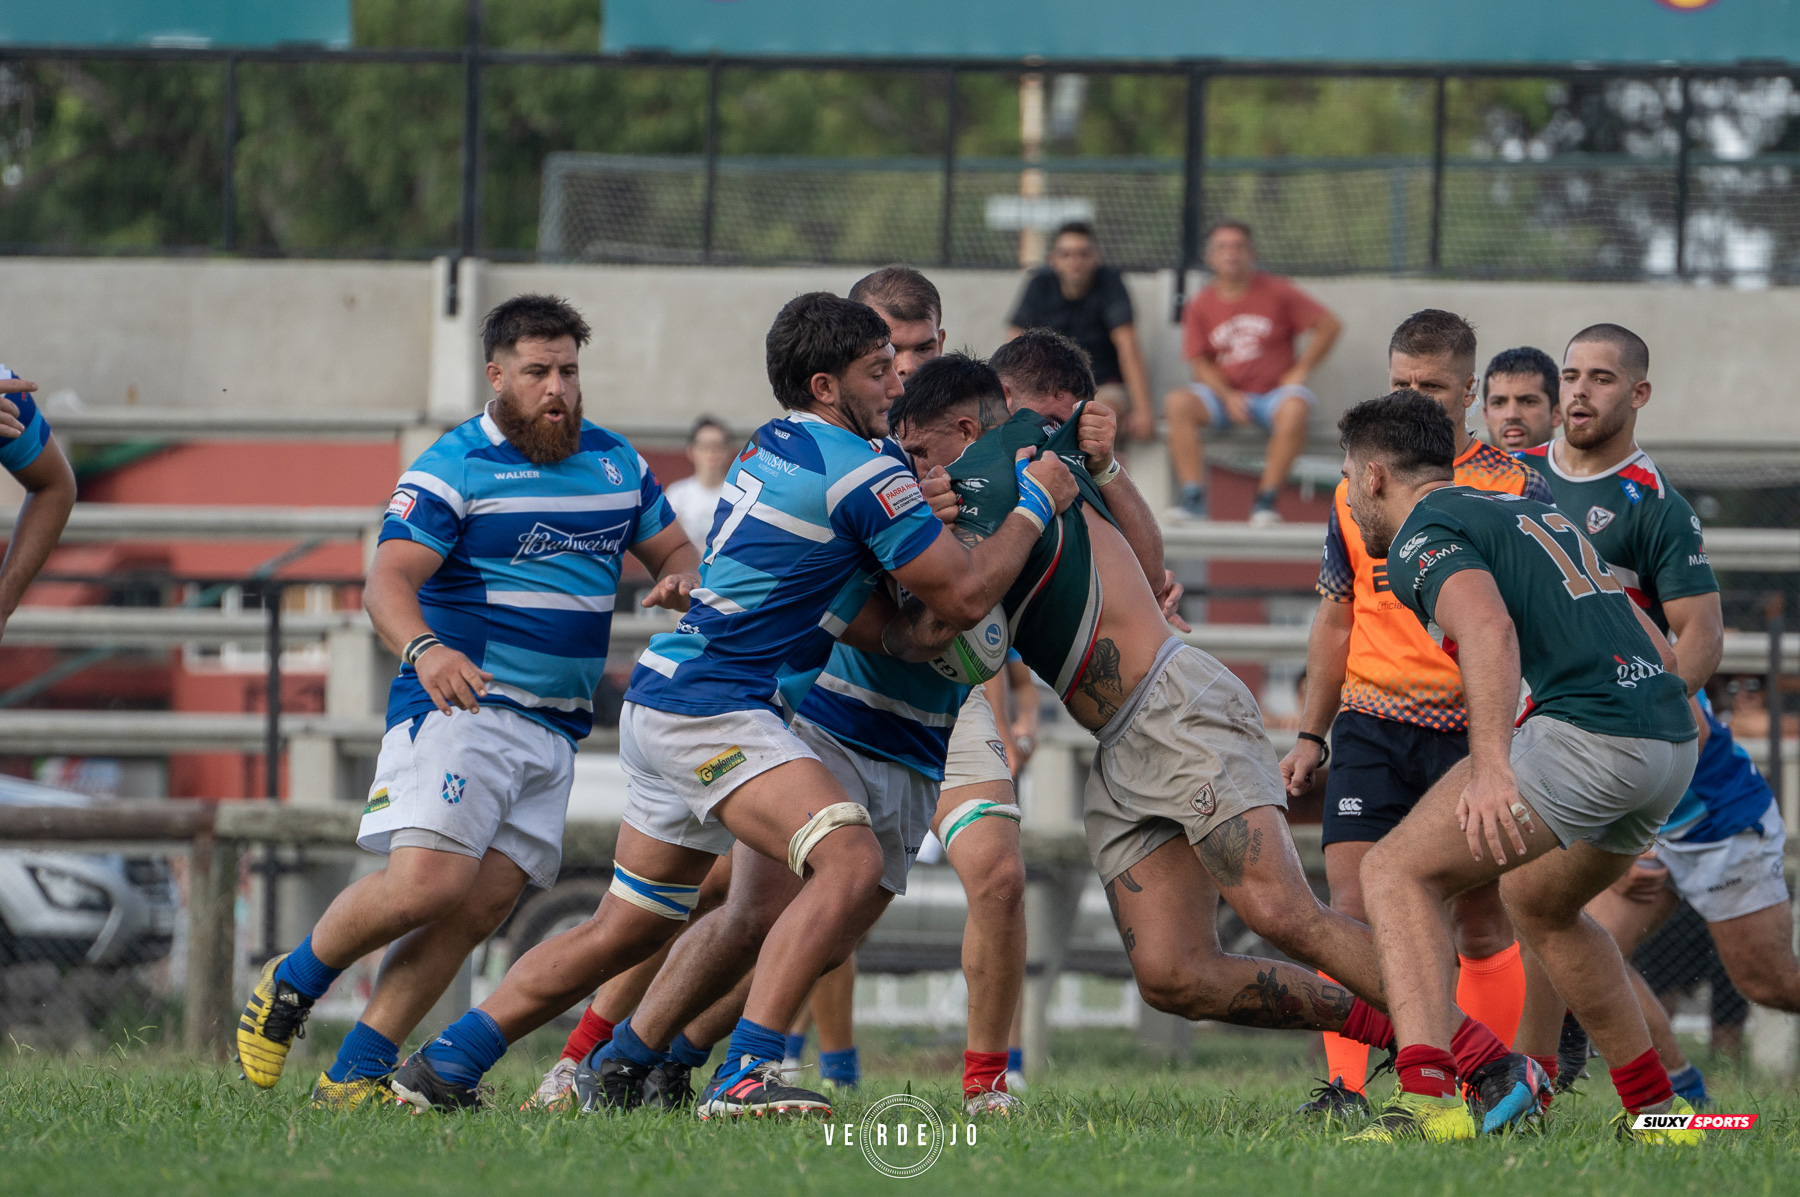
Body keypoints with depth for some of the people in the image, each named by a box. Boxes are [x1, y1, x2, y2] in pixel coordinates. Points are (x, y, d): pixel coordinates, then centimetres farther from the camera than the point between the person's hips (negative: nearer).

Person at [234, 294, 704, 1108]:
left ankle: (356, 1074, -3)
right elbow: (388, 582, -17)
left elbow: (673, 550, 23)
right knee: (427, 880, -22)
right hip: (458, 705, -6)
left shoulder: (615, 461, 14)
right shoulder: (452, 469, -6)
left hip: (555, 728, 6)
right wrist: (422, 648, -39)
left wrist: (679, 583, -3)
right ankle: (290, 985, 3)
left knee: (484, 904, -6)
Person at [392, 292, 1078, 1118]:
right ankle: (745, 1074, -30)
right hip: (711, 711, -10)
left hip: (663, 701, 10)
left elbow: (846, 615, 17)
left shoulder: (771, 448, 14)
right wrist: (1034, 504, 4)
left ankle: (444, 1064, 22)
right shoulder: (861, 474, -13)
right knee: (849, 860, -22)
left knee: (627, 929, 17)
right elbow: (964, 598, -6)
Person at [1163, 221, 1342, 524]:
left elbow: (1330, 325, 3)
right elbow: (1200, 363, 5)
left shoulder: (1277, 292, 1)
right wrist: (1228, 396, -13)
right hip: (1224, 394, 2)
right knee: (1177, 403, -27)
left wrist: (1300, 371, -3)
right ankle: (1193, 499, -31)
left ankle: (1266, 500, -30)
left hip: (1274, 393, -2)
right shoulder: (1201, 305, 7)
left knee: (1295, 407, -37)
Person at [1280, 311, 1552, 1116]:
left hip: (1473, 730, -3)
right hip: (1372, 722, 3)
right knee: (1352, 902, -11)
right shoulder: (1358, 490, 11)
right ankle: (1345, 1089, -13)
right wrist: (1311, 735, 15)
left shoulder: (1515, 491, 0)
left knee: (1482, 921, 2)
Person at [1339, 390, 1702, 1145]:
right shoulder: (1534, 514, 28)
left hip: (1588, 730, -9)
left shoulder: (1423, 536, -1)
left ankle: (1427, 1098, -24)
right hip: (1673, 740, 9)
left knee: (1398, 872, -5)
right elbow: (1655, 646, 31)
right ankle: (1654, 1111, 32)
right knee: (1538, 901, 31)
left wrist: (1491, 764, -35)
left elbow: (1490, 628, -23)